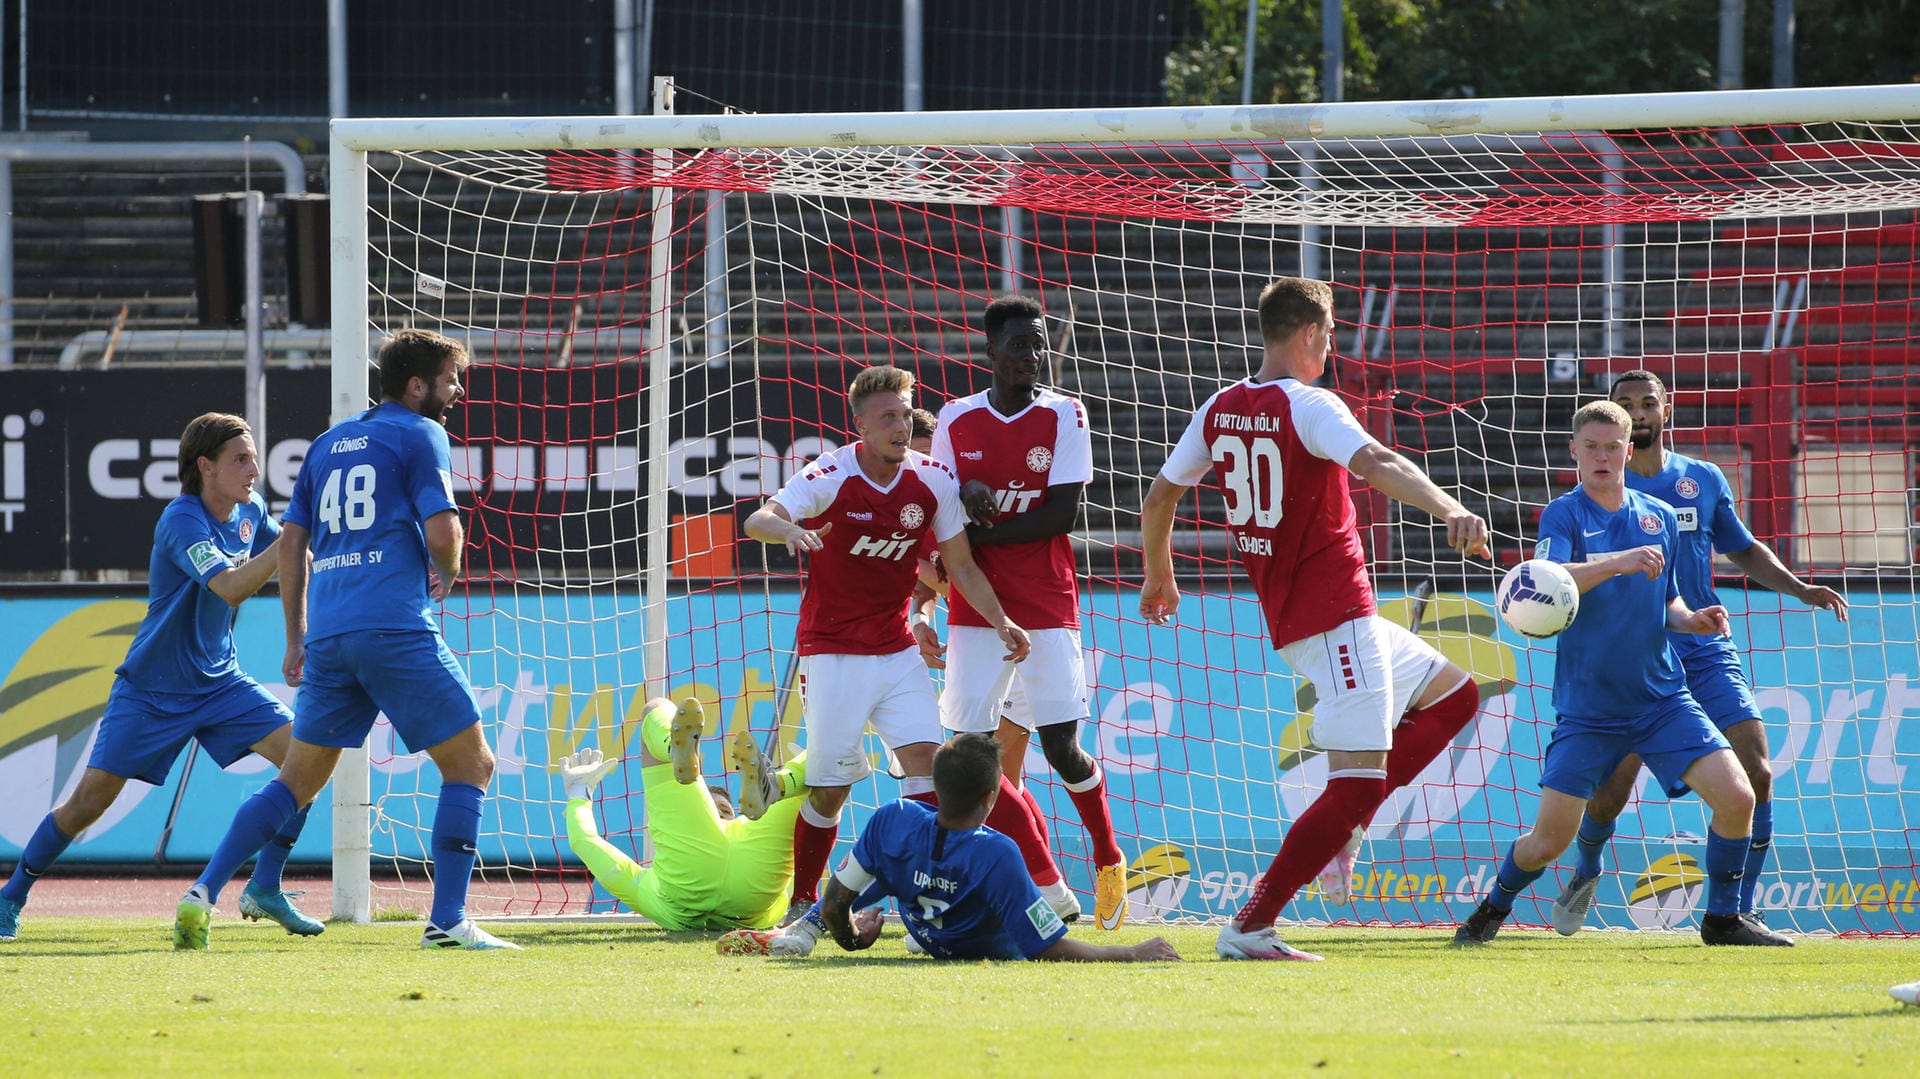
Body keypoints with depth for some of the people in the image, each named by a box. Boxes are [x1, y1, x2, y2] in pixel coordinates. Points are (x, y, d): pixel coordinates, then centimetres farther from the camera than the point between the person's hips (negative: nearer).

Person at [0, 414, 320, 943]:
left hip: (219, 679, 6)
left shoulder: (250, 510, -1)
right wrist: (290, 539, -42)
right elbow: (230, 587, -37)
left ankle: (265, 889, -2)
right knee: (90, 800, -5)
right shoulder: (182, 521, -23)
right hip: (151, 691, -6)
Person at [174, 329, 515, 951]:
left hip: (328, 636, 7)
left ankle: (203, 893, 1)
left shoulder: (330, 443, 21)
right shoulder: (419, 435, 1)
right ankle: (448, 920, -6)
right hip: (396, 627, -6)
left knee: (299, 779, 14)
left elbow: (292, 540, 20)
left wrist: (297, 639, 24)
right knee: (470, 765, 3)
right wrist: (446, 576, 12)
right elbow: (442, 532, -10)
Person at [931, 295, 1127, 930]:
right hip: (975, 610, 3)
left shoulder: (1064, 417, -2)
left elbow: (1063, 514, -10)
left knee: (1062, 748, -6)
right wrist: (968, 494, -11)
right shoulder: (956, 421, 6)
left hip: (1048, 608, -3)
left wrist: (980, 531, -13)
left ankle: (1109, 860, 18)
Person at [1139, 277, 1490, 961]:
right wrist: (1448, 509, -46)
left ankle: (1340, 828, 11)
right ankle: (1249, 928, -15)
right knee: (1358, 779, -11)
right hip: (1335, 614, -9)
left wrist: (1159, 577, 34)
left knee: (1453, 695, 21)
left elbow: (1157, 499, 18)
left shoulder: (1220, 410, 9)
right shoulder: (1306, 406, -14)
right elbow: (1374, 464, -32)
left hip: (1288, 615, 9)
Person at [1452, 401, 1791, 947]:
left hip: (1662, 698, 3)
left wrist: (1690, 619, -2)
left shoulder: (1660, 517, 8)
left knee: (1737, 798, -13)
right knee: (1548, 840, -6)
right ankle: (1495, 907, 25)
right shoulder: (1564, 515, -6)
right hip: (1588, 710, -3)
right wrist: (1618, 562, -38)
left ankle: (1722, 918, 7)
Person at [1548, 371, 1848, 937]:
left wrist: (1799, 588, 8)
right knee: (1609, 793, -7)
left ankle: (1740, 909, -3)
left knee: (1755, 772, -14)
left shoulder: (1703, 480, 10)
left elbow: (1745, 550, 22)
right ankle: (1587, 872, 27)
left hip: (1705, 650, 2)